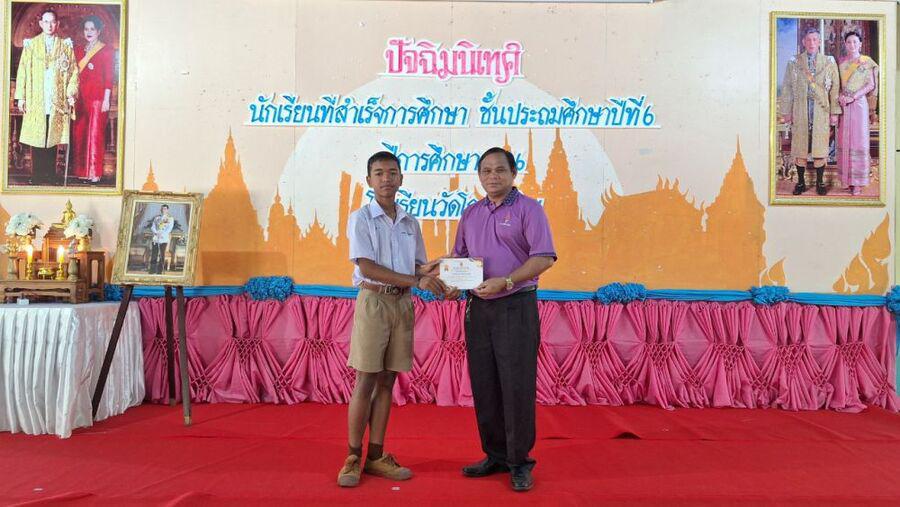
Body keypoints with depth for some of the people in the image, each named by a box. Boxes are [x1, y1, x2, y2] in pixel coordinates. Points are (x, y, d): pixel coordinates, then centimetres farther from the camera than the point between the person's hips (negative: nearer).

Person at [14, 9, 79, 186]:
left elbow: (74, 71, 8)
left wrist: (71, 93, -4)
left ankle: (51, 177, 7)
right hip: (35, 102, 0)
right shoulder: (30, 45, 8)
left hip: (57, 102, 0)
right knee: (36, 141, 0)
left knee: (53, 140, 1)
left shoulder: (66, 45, 9)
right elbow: (22, 71, 6)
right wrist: (21, 97, 0)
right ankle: (36, 178, 5)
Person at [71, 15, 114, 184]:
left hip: (97, 97, -6)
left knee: (95, 133, -5)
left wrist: (106, 99, -11)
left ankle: (94, 173, -1)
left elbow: (109, 77, -5)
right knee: (79, 133, 6)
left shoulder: (106, 50, -1)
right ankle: (81, 170, 14)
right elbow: (74, 75, 15)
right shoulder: (78, 50, 16)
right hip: (80, 98, 6)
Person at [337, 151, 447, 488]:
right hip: (373, 300, -5)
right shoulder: (360, 218, -4)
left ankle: (376, 456, 16)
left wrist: (430, 272, -10)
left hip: (402, 303, 5)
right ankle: (353, 457, 9)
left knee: (387, 381, 7)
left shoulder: (410, 223, 11)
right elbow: (366, 267, -14)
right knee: (365, 381, -3)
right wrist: (416, 280, -19)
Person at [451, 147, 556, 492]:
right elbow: (459, 255, 22)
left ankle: (519, 463, 11)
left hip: (516, 307, -6)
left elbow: (544, 257, -13)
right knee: (484, 386, 9)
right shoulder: (471, 213, 14)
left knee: (516, 386, -2)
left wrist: (505, 281, -22)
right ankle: (495, 456, 24)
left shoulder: (528, 209, -4)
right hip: (478, 308, 6)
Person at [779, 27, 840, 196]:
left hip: (821, 111, 0)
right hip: (800, 112, 0)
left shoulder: (829, 62, 9)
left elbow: (835, 88, 7)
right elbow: (786, 88, 6)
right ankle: (801, 182, 11)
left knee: (820, 146, 2)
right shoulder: (794, 63, 8)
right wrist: (786, 111, -1)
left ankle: (820, 182, 12)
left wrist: (834, 112, 1)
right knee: (800, 147, 1)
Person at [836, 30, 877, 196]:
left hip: (859, 103, -3)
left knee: (858, 139, -4)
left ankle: (857, 182, -2)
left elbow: (871, 85, -3)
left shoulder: (866, 62, 2)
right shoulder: (841, 62, 11)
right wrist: (840, 96, -7)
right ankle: (846, 178, 7)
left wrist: (852, 97, -15)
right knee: (844, 139, 1)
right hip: (843, 104, 3)